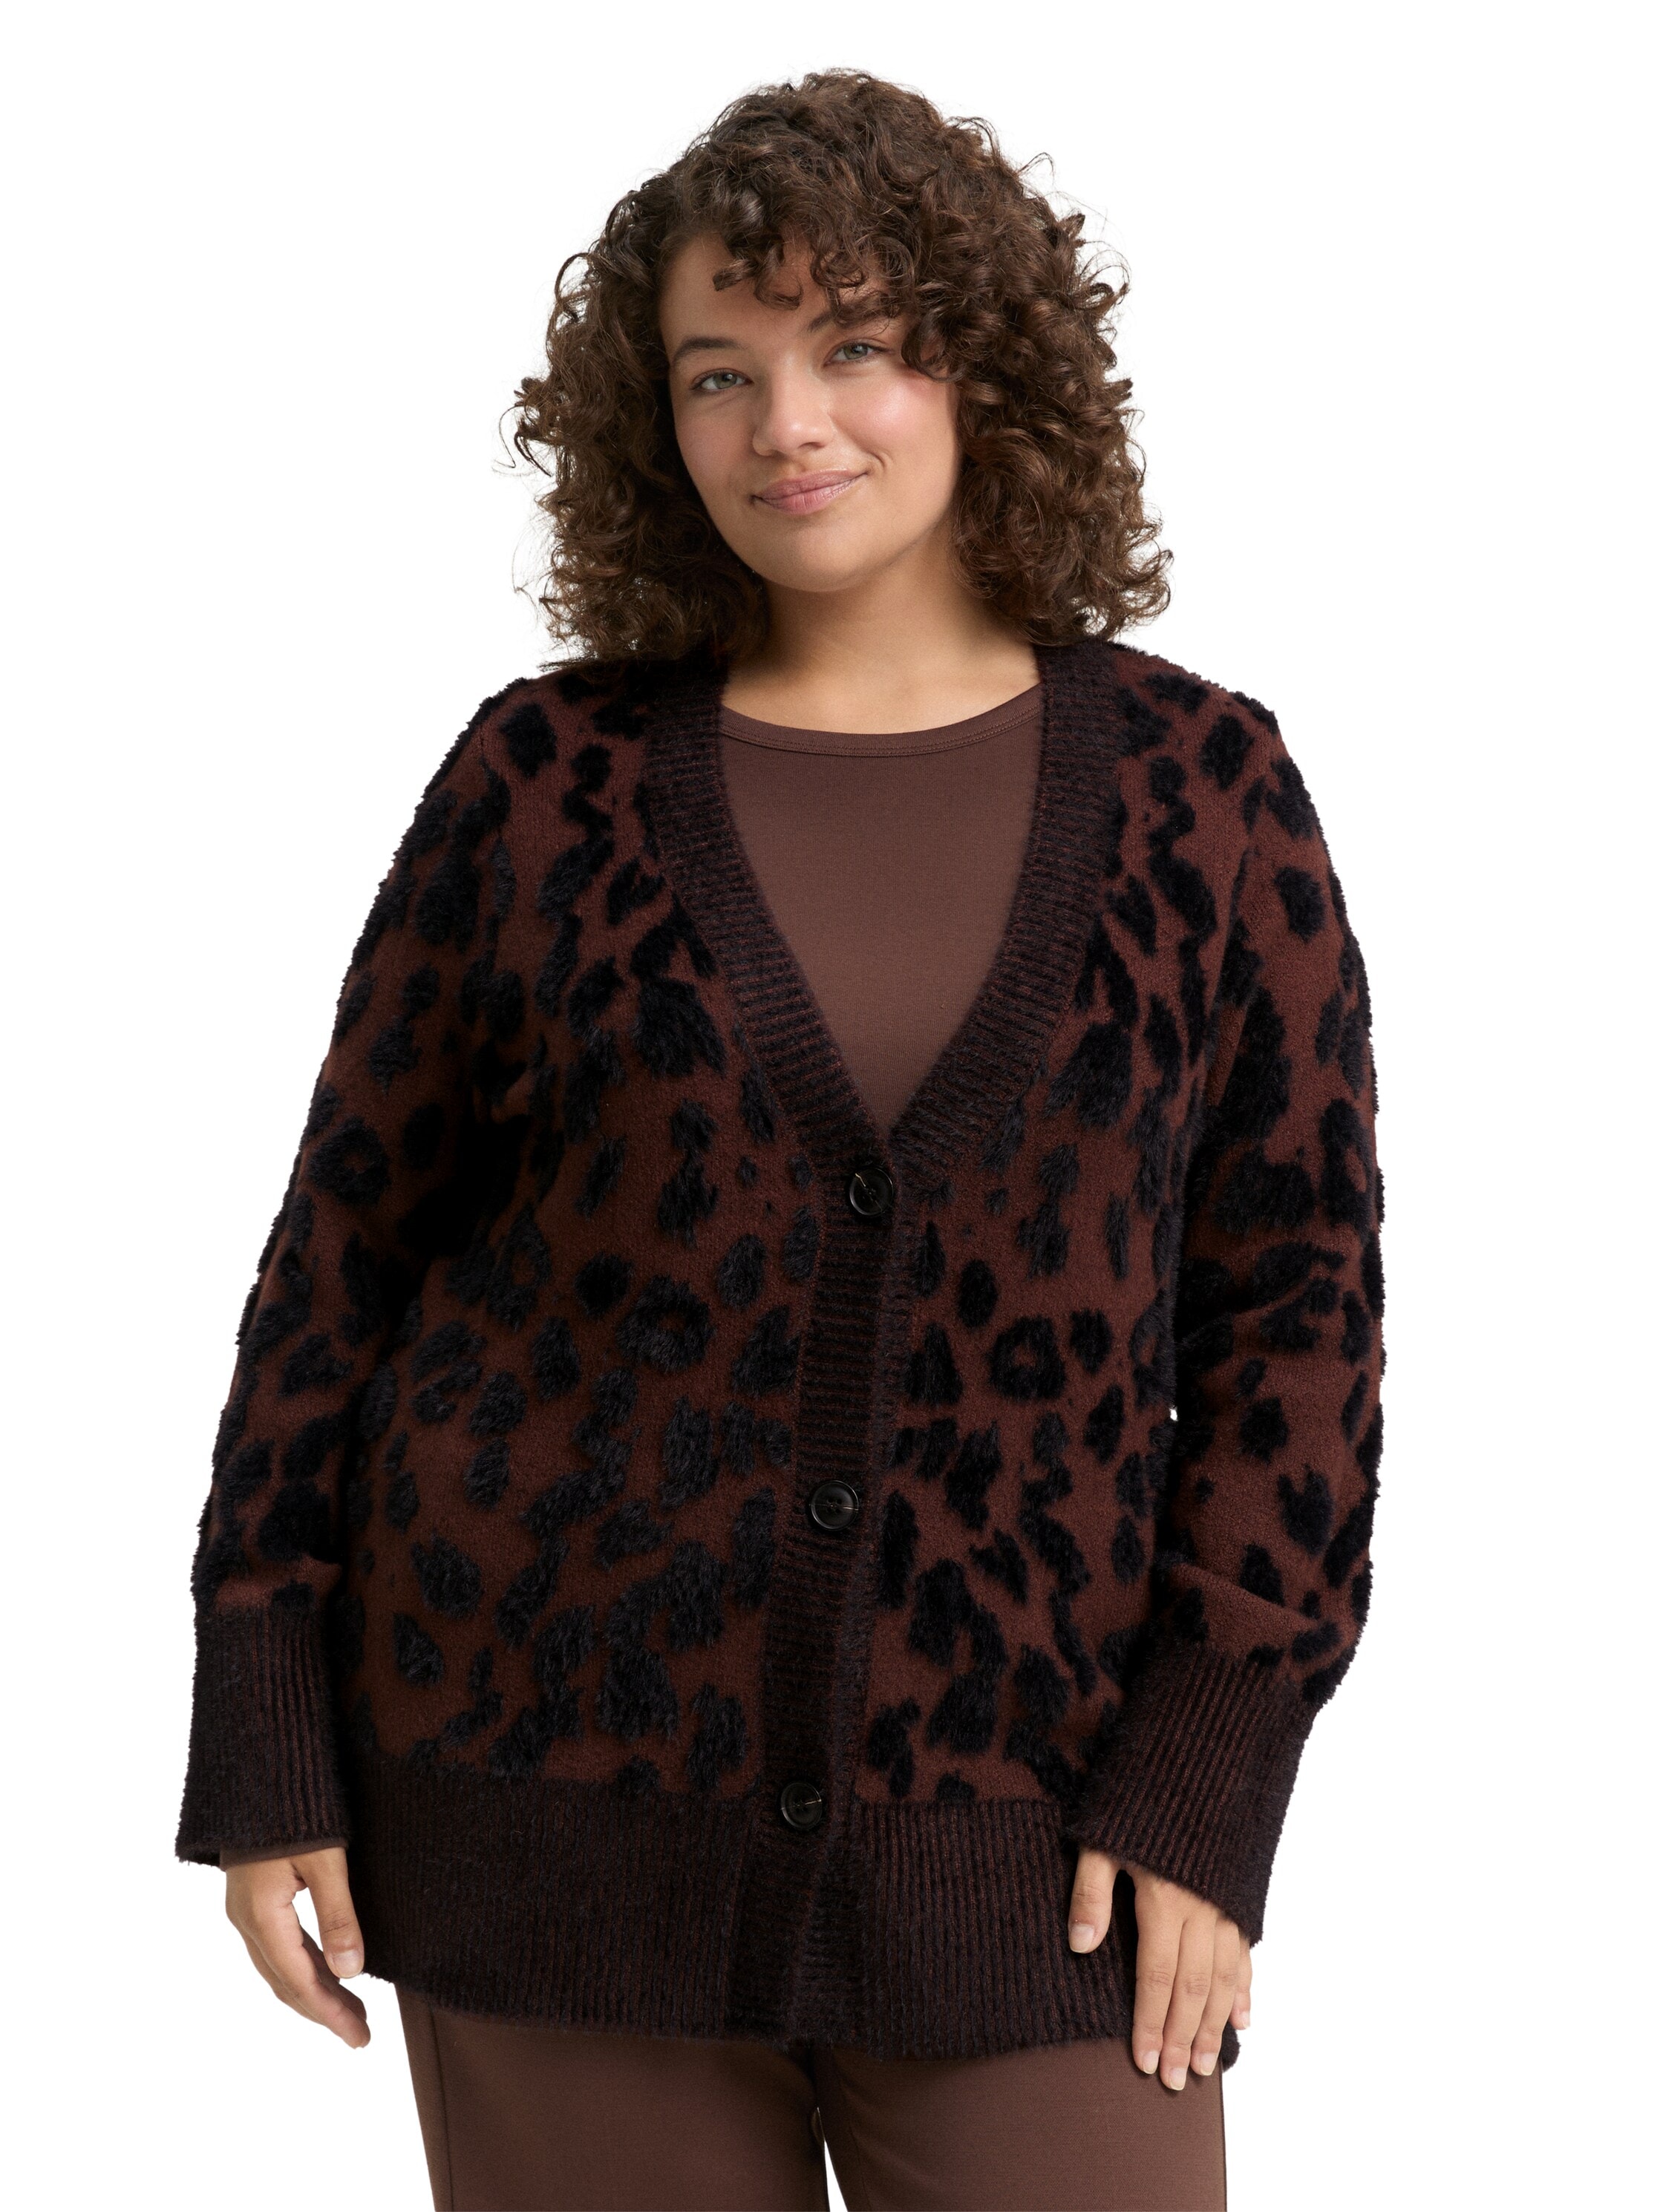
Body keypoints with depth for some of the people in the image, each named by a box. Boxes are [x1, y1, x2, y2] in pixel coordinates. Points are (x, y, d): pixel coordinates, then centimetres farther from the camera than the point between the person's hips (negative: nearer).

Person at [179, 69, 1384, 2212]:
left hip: (1005, 1831, 0)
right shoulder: (548, 782, -2)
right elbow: (350, 1251, 2)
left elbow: (1294, 1292, 0)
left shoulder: (1200, 792, -1)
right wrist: (264, 1754, 0)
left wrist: (1208, 1782, -8)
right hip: (566, 1793, 0)